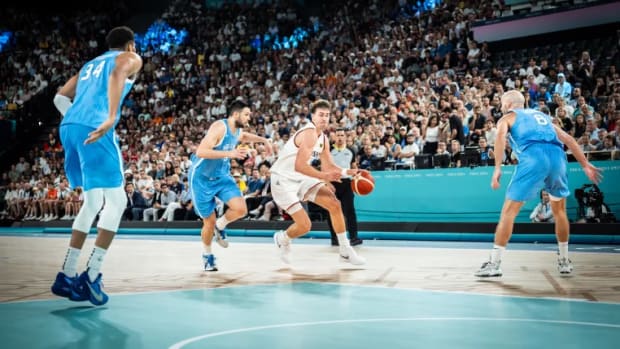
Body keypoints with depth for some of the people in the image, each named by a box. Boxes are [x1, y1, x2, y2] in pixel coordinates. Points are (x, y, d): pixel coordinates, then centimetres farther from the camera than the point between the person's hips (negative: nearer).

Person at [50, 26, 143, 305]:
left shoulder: (90, 64, 34)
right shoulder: (131, 58, 14)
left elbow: (61, 97, 25)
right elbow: (117, 74, -12)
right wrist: (111, 117, -24)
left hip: (69, 127, 7)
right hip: (94, 129, -7)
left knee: (94, 201, 16)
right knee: (116, 201, -1)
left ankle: (67, 277, 15)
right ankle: (91, 276, -7)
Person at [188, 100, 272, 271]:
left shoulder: (237, 132, 3)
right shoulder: (220, 127, -22)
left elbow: (245, 136, 30)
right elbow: (201, 152, -32)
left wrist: (263, 140, 16)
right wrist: (230, 153, -35)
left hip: (222, 176, 6)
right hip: (202, 178, -6)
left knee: (241, 209, -16)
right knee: (209, 222, 2)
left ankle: (220, 226, 14)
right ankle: (207, 254, 29)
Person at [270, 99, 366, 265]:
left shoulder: (323, 138, 6)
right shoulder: (309, 133, -23)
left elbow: (329, 166, 9)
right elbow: (299, 166, -31)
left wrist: (350, 172, -5)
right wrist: (323, 176, -36)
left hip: (302, 179, 9)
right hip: (283, 180, -9)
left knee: (334, 204, -2)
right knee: (304, 226, -11)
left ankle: (346, 251, 7)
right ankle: (282, 238, 24)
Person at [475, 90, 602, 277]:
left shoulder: (507, 117, 20)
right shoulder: (542, 115, 35)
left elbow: (501, 135, -3)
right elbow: (568, 139, 27)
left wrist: (497, 168, -8)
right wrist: (586, 165, 25)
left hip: (533, 157, -5)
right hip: (558, 156, 5)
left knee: (509, 211, 1)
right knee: (559, 210, 25)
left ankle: (494, 264, -1)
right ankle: (564, 261, 31)